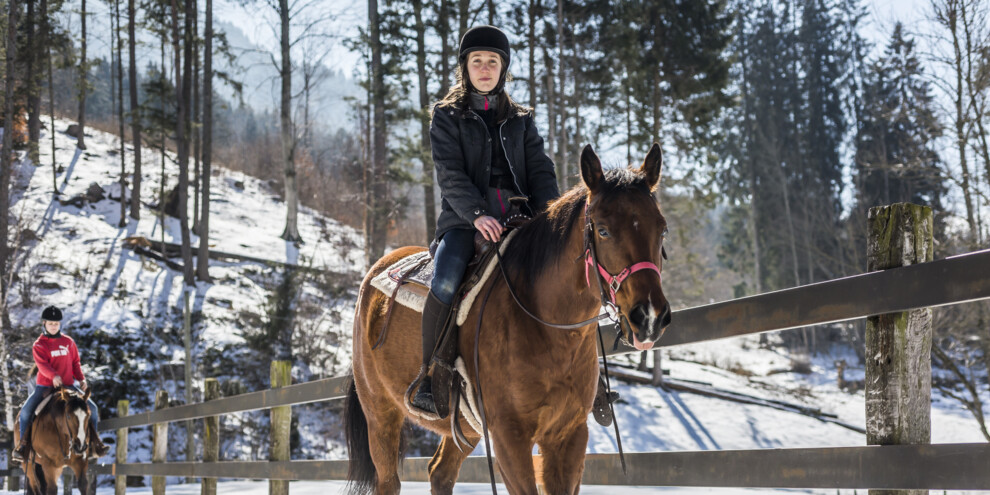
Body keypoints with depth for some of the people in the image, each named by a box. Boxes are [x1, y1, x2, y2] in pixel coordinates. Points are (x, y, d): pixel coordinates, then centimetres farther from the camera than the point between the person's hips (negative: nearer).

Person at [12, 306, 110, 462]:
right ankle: (23, 445, -5)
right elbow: (42, 364, -18)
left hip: (67, 385, 3)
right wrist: (53, 376, -36)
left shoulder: (68, 342, 9)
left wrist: (81, 378, -1)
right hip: (45, 386, -2)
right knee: (26, 411, -22)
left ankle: (94, 441, 7)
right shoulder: (39, 345, -2)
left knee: (92, 408, -8)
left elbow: (75, 362, 14)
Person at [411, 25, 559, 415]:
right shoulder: (447, 116, 9)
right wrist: (476, 214, -22)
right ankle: (429, 380, -21)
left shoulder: (521, 120, 20)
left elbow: (540, 169, 10)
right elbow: (450, 174, -4)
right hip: (463, 220, -3)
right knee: (446, 281, -31)